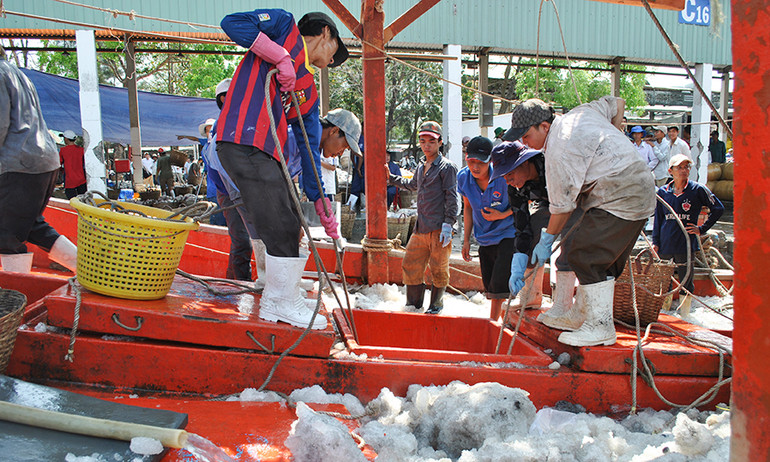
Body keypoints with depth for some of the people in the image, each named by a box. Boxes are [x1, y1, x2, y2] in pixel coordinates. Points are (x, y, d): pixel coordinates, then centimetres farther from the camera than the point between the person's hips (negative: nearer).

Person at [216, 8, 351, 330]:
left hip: (268, 155, 9)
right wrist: (281, 56, -13)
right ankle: (284, 302, 6)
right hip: (243, 144, -9)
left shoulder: (309, 91, 24)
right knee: (281, 228, -8)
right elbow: (233, 23, -9)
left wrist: (320, 201, 14)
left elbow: (309, 147, 20)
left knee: (290, 227, 13)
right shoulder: (285, 26, 6)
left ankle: (274, 302, 25)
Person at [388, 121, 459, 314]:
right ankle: (414, 304, 21)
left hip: (438, 229, -7)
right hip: (420, 229, 7)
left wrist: (448, 224, -17)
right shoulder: (421, 168, 19)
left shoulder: (447, 167, -4)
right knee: (410, 265, 8)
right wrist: (391, 178, 39)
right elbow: (412, 184, 41)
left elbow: (451, 197, -10)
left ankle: (436, 304, 20)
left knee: (438, 269, 1)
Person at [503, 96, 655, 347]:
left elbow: (562, 205, -14)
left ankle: (601, 327, -7)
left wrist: (547, 240, -1)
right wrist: (609, 146, 24)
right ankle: (580, 315, 22)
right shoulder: (579, 112, 9)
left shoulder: (559, 152, -18)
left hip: (619, 199, -11)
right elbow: (617, 103, 25)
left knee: (584, 255, -10)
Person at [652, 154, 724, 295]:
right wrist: (655, 242, 6)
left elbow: (718, 209, 4)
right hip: (665, 244, 3)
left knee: (686, 282, 4)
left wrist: (702, 229, 0)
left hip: (686, 244, -3)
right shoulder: (662, 192, 6)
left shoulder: (697, 190, -3)